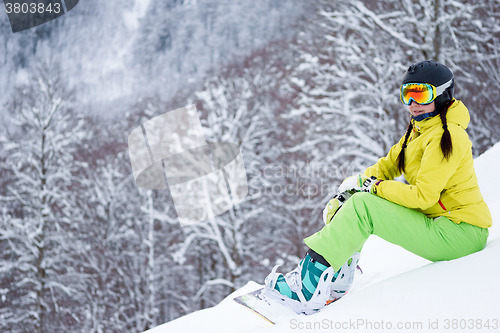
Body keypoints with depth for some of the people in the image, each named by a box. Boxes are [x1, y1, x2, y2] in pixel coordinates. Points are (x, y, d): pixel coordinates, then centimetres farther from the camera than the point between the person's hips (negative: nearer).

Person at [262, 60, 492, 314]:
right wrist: (351, 187, 1)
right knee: (354, 199, 6)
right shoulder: (419, 130, 13)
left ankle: (309, 287, -23)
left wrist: (376, 187, -15)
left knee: (362, 207, -21)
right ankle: (336, 279, 0)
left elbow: (423, 195, -23)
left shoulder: (446, 136, -17)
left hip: (461, 234, -10)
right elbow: (387, 166, 16)